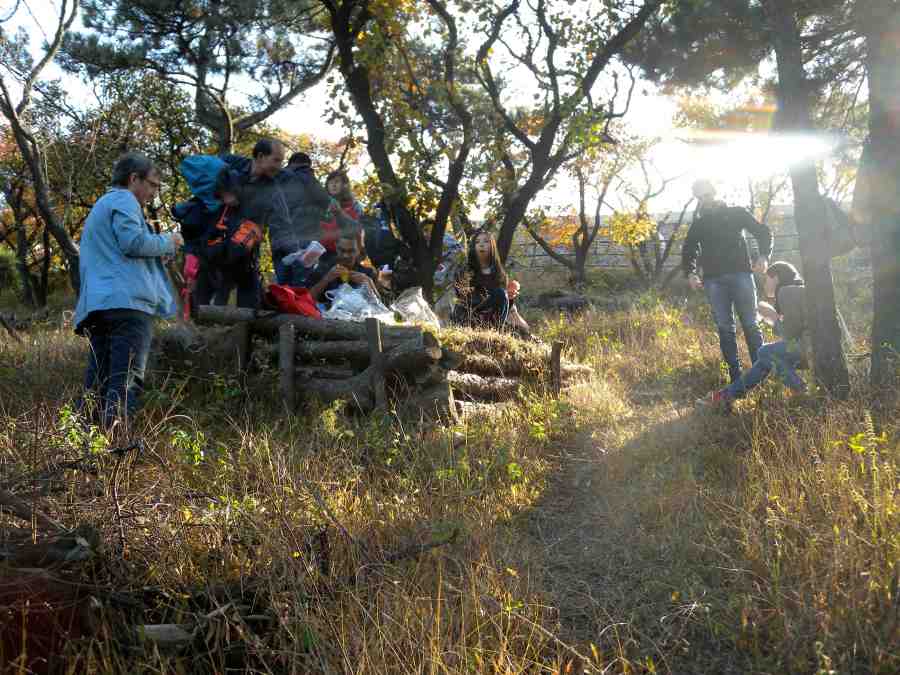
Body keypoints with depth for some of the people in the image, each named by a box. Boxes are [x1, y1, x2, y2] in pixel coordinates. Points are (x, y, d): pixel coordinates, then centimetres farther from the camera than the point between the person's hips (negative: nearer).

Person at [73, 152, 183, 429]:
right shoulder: (124, 200, 0)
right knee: (127, 379, -14)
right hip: (127, 300, -10)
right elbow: (133, 242, -14)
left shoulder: (100, 205, 33)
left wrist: (161, 252, 28)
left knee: (96, 384, 7)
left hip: (96, 302, 10)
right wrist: (168, 242, 2)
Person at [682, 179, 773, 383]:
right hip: (714, 280, 2)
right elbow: (689, 251, 20)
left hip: (740, 274, -2)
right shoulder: (698, 224, 18)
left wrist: (763, 256, -9)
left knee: (750, 325, -4)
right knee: (725, 328, -2)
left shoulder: (736, 213, 12)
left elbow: (763, 232, 9)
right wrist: (690, 273, 1)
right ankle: (735, 375, 0)